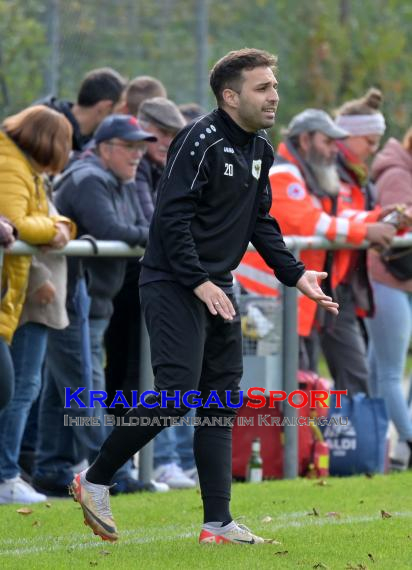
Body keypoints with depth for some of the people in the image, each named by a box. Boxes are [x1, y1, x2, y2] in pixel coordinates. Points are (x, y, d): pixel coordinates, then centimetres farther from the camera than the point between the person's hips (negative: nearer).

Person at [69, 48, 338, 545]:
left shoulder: (260, 150, 11)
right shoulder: (201, 141, -16)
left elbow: (261, 222, 19)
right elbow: (172, 215, -20)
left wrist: (295, 275, 8)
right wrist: (198, 282, -24)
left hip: (218, 289, 9)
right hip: (173, 285, -9)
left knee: (221, 402, 6)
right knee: (177, 392, -16)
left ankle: (218, 523, 7)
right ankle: (94, 481, 0)